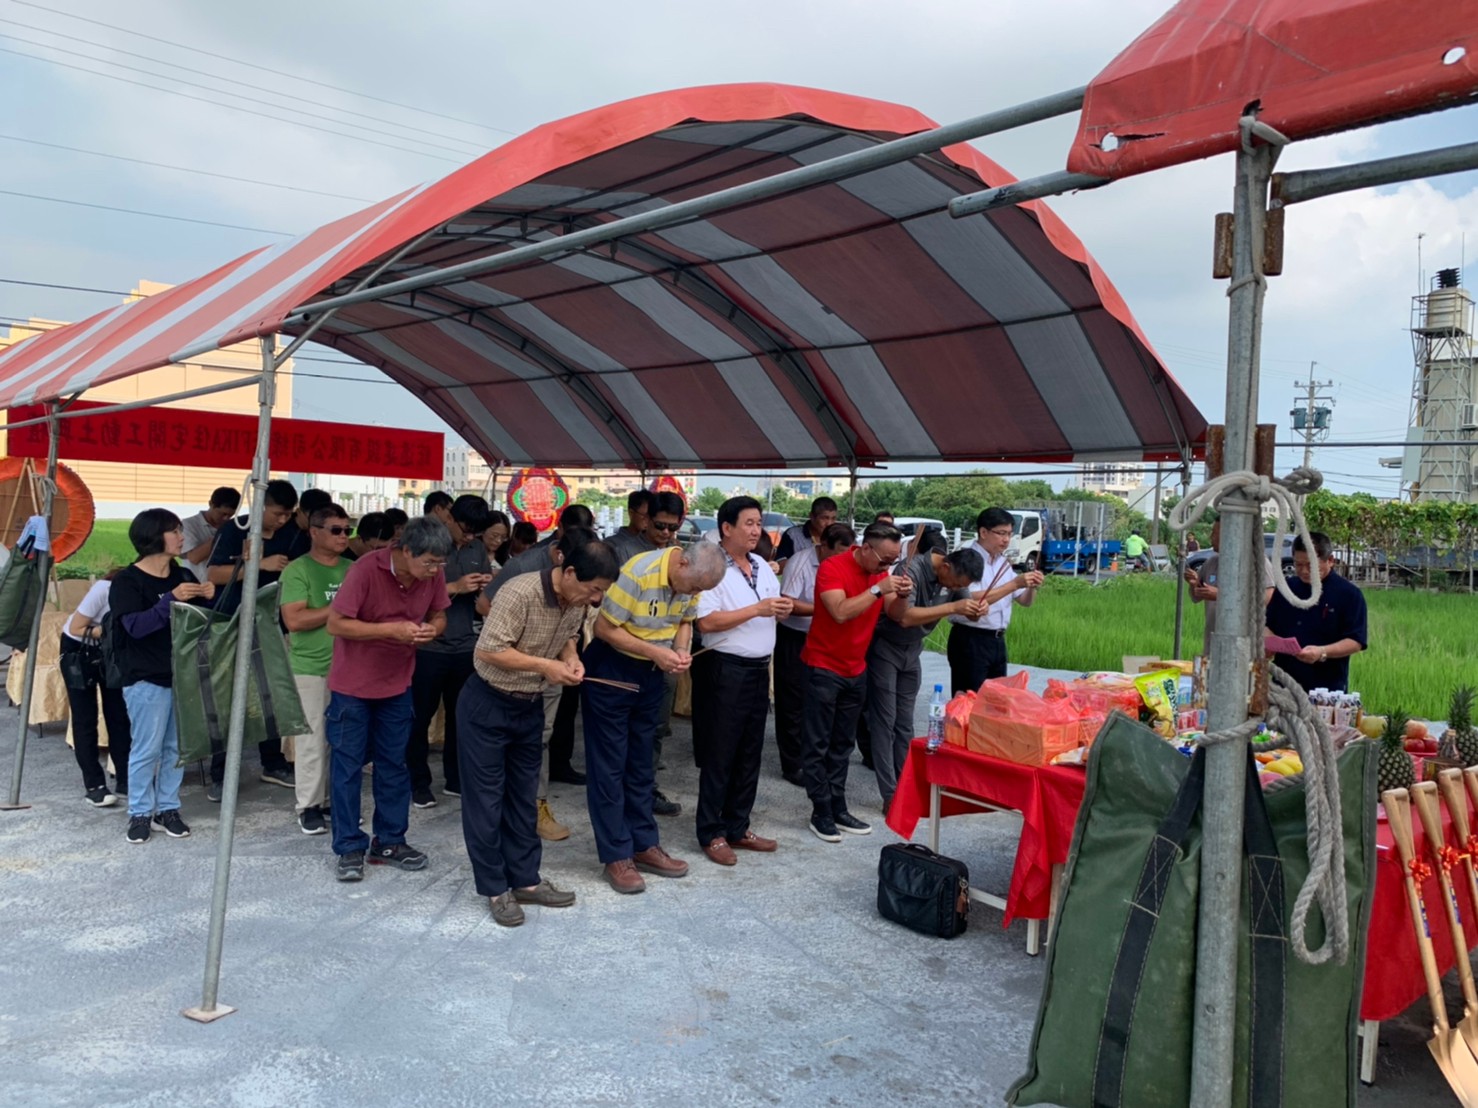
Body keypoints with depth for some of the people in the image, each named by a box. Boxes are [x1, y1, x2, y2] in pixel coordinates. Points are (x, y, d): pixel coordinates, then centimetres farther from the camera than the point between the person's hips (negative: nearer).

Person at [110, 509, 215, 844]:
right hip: (146, 679, -5)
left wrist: (209, 598, -10)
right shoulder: (127, 581, -8)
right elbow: (136, 626, -21)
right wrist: (172, 599, -31)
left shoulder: (183, 575, 8)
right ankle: (140, 813, 12)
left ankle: (167, 809, 20)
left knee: (176, 747, 10)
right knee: (146, 749, -1)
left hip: (183, 674, 6)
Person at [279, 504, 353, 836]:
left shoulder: (352, 569, 10)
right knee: (312, 739, -1)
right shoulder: (298, 570, -7)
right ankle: (309, 806, 10)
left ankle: (334, 798, 20)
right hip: (310, 668, -5)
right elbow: (294, 620, -17)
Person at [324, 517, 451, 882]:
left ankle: (390, 841, 22)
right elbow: (336, 623, -21)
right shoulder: (366, 570, -23)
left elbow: (438, 616, 6)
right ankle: (349, 848, 13)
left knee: (393, 765, 11)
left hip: (397, 684, 5)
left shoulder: (433, 575, -9)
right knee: (348, 766, 3)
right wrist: (392, 629, -29)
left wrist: (431, 629, -19)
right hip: (353, 684, -4)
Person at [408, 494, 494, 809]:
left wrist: (487, 588, -12)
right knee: (421, 717, 4)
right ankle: (419, 782, 15)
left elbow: (484, 607, 10)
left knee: (460, 714, 10)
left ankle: (455, 777, 23)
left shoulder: (478, 549, 7)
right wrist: (456, 587, -19)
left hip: (465, 646, 4)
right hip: (428, 646, -4)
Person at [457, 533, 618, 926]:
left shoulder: (577, 602, -6)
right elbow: (489, 650, -28)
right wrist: (546, 666, -26)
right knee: (487, 799, 3)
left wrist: (571, 658, -10)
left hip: (530, 706, 7)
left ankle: (526, 880, 24)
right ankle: (495, 889, 14)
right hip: (488, 705, -7)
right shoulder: (520, 593, -29)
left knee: (523, 796, 14)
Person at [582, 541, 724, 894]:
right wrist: (654, 651, -26)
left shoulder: (691, 580, -7)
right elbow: (605, 628, -22)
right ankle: (616, 855, 7)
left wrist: (681, 651, -11)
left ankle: (644, 844, 23)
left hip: (651, 673, 7)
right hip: (611, 669, -6)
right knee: (610, 765, 0)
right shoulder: (638, 574, -27)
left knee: (641, 764, 14)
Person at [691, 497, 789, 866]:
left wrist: (782, 609, -4)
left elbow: (775, 610, 19)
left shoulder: (762, 566, 12)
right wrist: (757, 609, -20)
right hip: (725, 669, -7)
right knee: (718, 756, 1)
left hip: (759, 669, 7)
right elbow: (706, 622, -20)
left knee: (749, 755, 13)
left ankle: (738, 827, 24)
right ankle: (711, 834, 11)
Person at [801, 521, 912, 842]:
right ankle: (821, 813, 6)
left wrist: (901, 595, -15)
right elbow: (841, 612, -29)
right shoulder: (832, 567, -18)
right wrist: (878, 589, -30)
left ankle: (838, 809, 18)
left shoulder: (880, 572, 3)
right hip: (824, 667, -7)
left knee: (842, 745, 12)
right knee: (818, 745, 0)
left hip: (856, 669, 7)